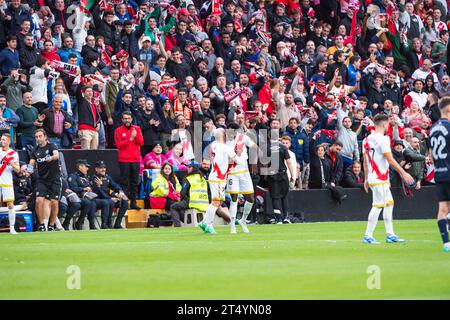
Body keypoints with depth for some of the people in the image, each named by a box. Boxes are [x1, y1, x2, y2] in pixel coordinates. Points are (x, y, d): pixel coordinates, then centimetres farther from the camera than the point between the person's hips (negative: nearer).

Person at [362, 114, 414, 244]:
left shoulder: (367, 139, 11)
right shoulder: (382, 139, -15)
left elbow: (365, 160, 15)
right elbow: (390, 160, -16)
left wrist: (366, 179, 19)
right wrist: (403, 173, -10)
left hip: (372, 178, 9)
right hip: (380, 179, -9)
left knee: (389, 203, 14)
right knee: (378, 206, -5)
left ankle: (390, 234, 15)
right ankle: (368, 236, -4)